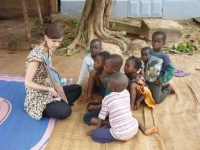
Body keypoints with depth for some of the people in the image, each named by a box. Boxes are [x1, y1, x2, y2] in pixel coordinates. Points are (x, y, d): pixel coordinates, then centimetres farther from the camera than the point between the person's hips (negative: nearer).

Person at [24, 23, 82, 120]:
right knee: (65, 111, -25)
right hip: (38, 98, -9)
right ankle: (41, 111, -2)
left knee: (77, 88, 7)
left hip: (48, 91, 9)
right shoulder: (36, 55, -26)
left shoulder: (49, 50, 1)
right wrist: (49, 89, -28)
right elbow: (28, 82, -25)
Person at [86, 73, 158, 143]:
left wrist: (97, 129, 20)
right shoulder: (126, 93, 5)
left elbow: (102, 116, 4)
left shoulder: (107, 99, -7)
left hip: (121, 135, -5)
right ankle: (145, 130, 22)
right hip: (134, 129, 6)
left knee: (95, 134, -1)